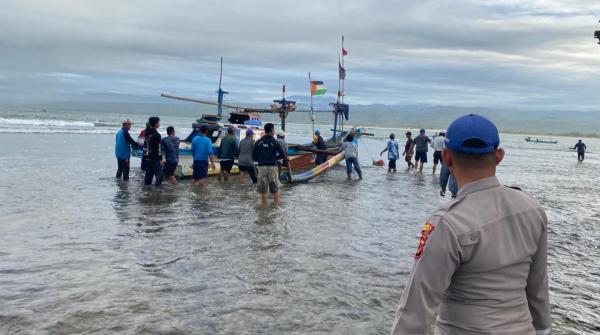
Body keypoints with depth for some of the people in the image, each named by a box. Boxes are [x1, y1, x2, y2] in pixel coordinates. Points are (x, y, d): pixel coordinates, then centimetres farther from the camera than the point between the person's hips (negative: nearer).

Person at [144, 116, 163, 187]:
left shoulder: (148, 132, 10)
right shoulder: (156, 134, -16)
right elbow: (158, 148, -18)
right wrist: (160, 159, -14)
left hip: (148, 157, 9)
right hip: (155, 158, -9)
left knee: (149, 173, 16)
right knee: (159, 173, -4)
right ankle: (157, 186, -8)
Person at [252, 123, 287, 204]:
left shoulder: (258, 142, 4)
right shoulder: (275, 142, -3)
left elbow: (254, 156, 4)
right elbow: (283, 155, -7)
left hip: (262, 167, 2)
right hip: (272, 166, -2)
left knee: (263, 190, 8)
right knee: (275, 189, 10)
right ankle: (276, 204, 13)